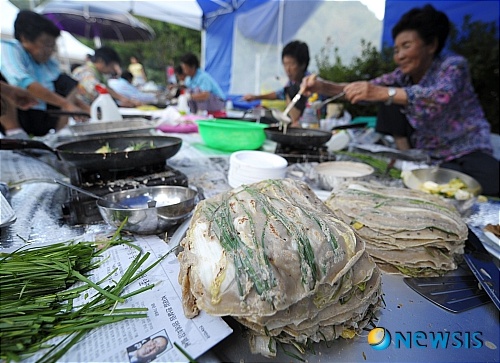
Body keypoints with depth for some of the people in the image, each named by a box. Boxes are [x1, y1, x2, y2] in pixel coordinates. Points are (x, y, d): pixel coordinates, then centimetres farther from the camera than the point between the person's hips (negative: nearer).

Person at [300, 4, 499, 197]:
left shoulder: (453, 65, -9)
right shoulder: (402, 76, 4)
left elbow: (442, 97, -31)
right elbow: (363, 91, -8)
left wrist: (383, 93, -45)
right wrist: (322, 86, -24)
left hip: (467, 155, -3)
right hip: (426, 158, 3)